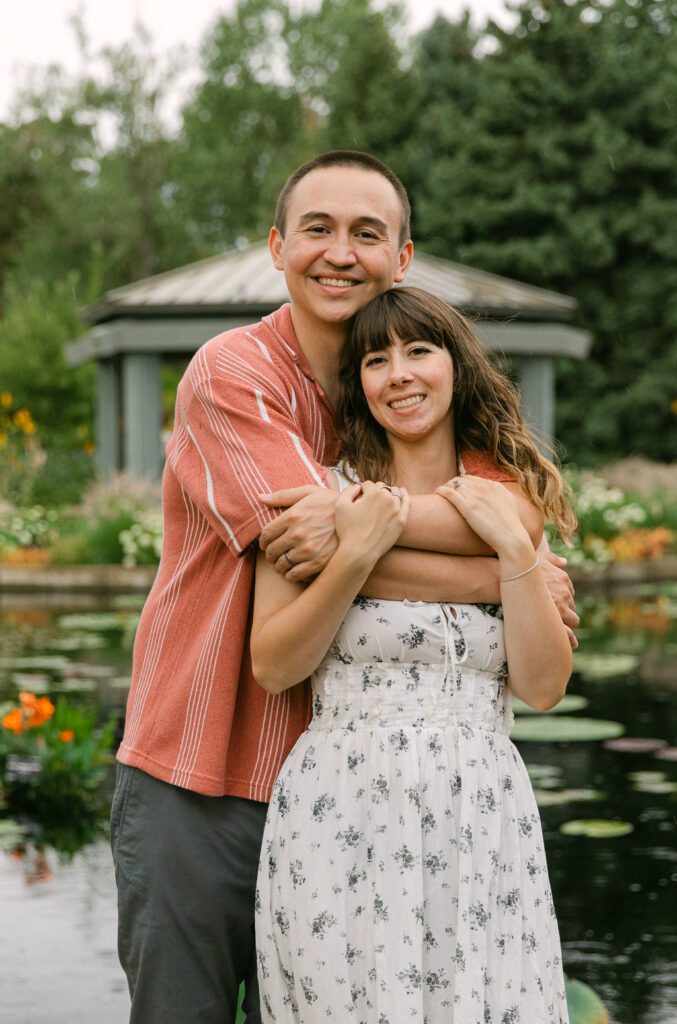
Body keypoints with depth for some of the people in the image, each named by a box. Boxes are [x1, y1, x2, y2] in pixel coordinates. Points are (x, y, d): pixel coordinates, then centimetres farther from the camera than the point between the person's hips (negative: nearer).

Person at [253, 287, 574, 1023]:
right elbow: (271, 667, -4)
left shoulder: (512, 503, 9)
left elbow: (542, 687, 1)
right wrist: (356, 555, -13)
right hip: (342, 811, -2)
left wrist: (514, 547, -7)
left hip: (484, 818, 3)